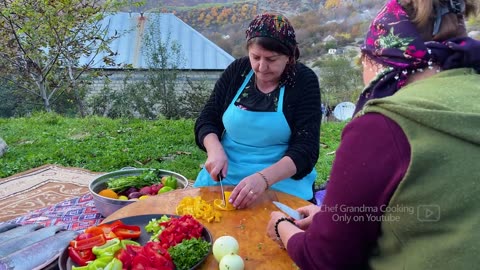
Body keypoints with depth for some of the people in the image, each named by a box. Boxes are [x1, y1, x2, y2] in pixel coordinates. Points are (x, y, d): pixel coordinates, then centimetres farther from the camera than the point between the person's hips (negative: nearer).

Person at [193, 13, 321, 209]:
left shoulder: (304, 81, -8)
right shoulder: (237, 70, 1)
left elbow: (306, 149, -14)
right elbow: (206, 120, 5)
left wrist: (264, 178, -29)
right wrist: (215, 150, -16)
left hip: (281, 182, -2)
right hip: (223, 175, 3)